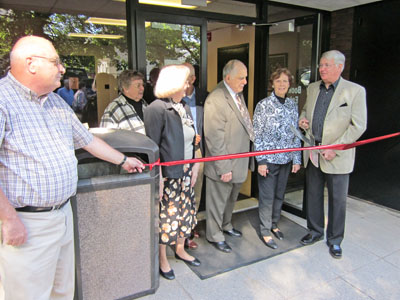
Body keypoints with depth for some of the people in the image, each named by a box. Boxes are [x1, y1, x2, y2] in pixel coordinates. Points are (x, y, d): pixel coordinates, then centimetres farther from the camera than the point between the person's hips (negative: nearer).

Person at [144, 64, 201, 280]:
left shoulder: (184, 108, 9)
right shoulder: (157, 109, -15)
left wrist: (194, 167, 8)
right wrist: (158, 178, -19)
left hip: (185, 173, 8)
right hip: (167, 174, -8)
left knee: (185, 212, 19)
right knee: (166, 216, 7)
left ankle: (180, 250, 41)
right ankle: (162, 260, 28)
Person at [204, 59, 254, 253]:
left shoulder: (238, 94, 8)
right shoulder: (215, 100, -21)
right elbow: (215, 139, -23)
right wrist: (223, 168, -21)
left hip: (239, 162, 9)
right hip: (224, 164, -9)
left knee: (231, 199, 25)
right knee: (218, 201, 10)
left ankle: (226, 225, 47)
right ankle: (215, 236, 29)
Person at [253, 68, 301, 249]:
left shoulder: (293, 105, 6)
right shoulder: (263, 105, -8)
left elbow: (296, 134, 8)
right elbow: (257, 135, -9)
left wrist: (297, 159, 5)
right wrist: (261, 160, -12)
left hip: (286, 159, 5)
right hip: (268, 158, -5)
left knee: (279, 195, 16)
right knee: (267, 197, 4)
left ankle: (274, 224, 35)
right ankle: (265, 231, 18)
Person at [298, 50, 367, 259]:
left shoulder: (355, 91, -8)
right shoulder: (312, 88, 8)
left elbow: (358, 125, -12)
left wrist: (335, 149, -17)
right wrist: (302, 119, 1)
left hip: (338, 156, -5)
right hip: (312, 153, 5)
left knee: (337, 200, 7)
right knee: (313, 195, 15)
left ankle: (334, 240, 26)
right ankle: (315, 231, 35)